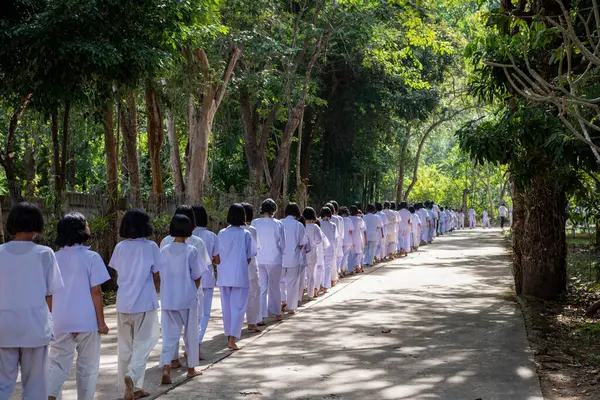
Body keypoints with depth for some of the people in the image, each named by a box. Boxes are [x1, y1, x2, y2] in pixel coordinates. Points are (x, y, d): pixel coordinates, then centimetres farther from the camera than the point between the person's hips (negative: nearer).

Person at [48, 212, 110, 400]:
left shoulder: (54, 258, 4)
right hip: (86, 321, -3)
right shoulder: (91, 257, -9)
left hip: (60, 321, 4)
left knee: (58, 363, 8)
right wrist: (101, 321, -4)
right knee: (87, 365, 10)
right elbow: (96, 292, -10)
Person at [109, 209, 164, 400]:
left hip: (123, 302, 4)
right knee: (143, 342, 6)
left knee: (125, 345, 12)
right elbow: (156, 276, -2)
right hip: (145, 302, -4)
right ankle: (132, 375, -17)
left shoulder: (120, 247, 2)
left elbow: (118, 275, 9)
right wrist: (154, 292, 17)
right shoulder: (150, 246, -7)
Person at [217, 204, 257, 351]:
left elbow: (218, 256, 4)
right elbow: (249, 258, -4)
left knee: (227, 306, 15)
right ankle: (232, 340, -7)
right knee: (238, 307, 1)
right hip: (240, 275, -3)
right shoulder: (246, 234, -8)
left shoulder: (222, 233, -1)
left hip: (223, 276, 3)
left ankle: (229, 336, 27)